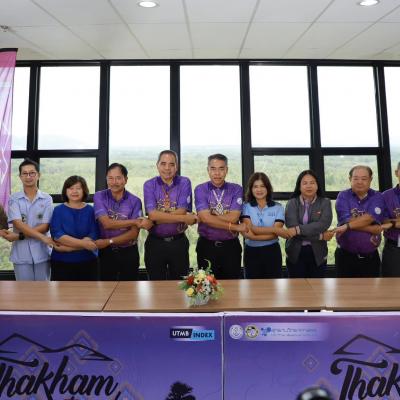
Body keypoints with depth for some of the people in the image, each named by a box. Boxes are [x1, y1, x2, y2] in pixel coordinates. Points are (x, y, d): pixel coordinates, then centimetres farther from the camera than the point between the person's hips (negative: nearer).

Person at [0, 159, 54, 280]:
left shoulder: (47, 199, 0)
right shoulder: (14, 199, 1)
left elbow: (45, 227, -7)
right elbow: (18, 224, -12)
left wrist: (18, 236, -15)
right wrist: (42, 237, -22)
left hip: (41, 254, 0)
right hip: (21, 255, 0)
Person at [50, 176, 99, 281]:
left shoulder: (91, 211, 1)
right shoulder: (58, 210, 2)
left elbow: (93, 238, -9)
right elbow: (57, 235, -11)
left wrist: (67, 247, -18)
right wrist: (82, 243, -21)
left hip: (87, 263, 0)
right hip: (61, 263, 0)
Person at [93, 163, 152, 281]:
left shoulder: (135, 201, -7)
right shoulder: (99, 197, -6)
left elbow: (134, 233, -12)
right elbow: (107, 223, -18)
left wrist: (108, 241, -19)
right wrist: (135, 222, -21)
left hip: (129, 253, 0)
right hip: (106, 252, 0)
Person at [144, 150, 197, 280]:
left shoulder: (184, 183, -2)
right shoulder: (149, 185, -2)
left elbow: (182, 211, -13)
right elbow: (152, 215, -16)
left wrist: (157, 217, -17)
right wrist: (184, 218, -18)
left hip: (179, 242, 0)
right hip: (155, 243, 0)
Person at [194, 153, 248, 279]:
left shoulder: (236, 189, 0)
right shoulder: (200, 190, -2)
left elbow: (233, 217, -14)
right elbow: (205, 218, -15)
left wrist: (203, 218, -14)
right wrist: (235, 227, -16)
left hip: (230, 246, 1)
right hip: (206, 246, 0)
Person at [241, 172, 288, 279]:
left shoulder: (278, 207, 0)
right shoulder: (246, 207, -1)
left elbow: (275, 234, -9)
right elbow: (248, 232, -14)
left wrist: (255, 235, -16)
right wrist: (274, 229, -16)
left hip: (272, 252, 0)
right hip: (252, 252, 0)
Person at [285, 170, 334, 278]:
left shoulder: (325, 202, 1)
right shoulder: (292, 203, -1)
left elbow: (323, 225, -16)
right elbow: (292, 227, -15)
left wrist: (298, 229, -24)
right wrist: (320, 236, -17)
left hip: (317, 253, 1)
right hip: (295, 253, 0)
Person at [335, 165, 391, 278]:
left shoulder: (378, 197, 0)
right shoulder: (343, 196, -2)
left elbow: (369, 219, -17)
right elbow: (346, 221, -17)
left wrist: (347, 226, -22)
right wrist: (376, 228, -16)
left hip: (370, 257, 1)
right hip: (345, 256, -1)